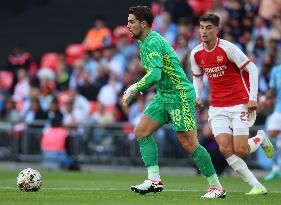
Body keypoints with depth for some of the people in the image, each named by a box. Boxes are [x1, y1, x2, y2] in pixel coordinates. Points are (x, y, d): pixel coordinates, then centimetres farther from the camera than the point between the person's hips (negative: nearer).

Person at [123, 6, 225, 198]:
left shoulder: (153, 42, -19)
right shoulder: (144, 42, 13)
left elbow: (155, 74, -29)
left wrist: (134, 89, -21)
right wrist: (135, 89, 16)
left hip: (180, 95, -10)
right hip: (163, 96, 10)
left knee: (189, 144, -9)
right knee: (141, 132, 0)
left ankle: (216, 187, 0)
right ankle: (154, 179, -3)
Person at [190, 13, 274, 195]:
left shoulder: (227, 48, -13)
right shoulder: (196, 54, 3)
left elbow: (252, 69, -9)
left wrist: (253, 97, -15)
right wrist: (197, 96, 4)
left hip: (240, 104, -4)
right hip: (217, 108, 5)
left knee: (240, 150, -13)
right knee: (225, 149, -14)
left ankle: (261, 138, 22)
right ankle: (257, 186, -5)